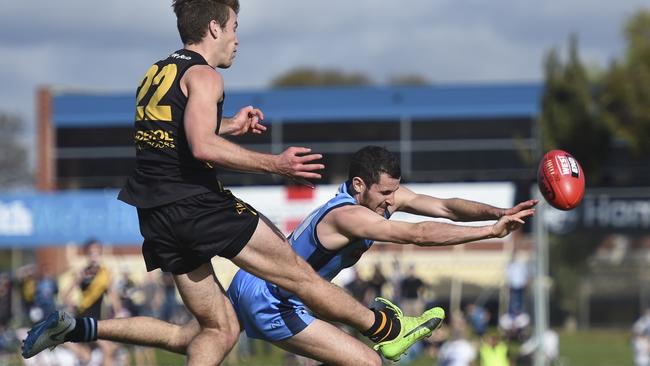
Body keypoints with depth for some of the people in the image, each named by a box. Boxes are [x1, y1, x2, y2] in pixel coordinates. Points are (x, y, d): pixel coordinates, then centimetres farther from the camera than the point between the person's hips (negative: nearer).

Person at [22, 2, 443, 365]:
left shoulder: (156, 74, 19)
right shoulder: (203, 75, -8)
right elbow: (202, 147, -23)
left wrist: (229, 125, 33)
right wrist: (276, 164, -19)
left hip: (157, 218, 8)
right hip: (197, 204, -8)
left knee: (219, 330, 9)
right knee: (300, 273, 5)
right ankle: (387, 329, 17)